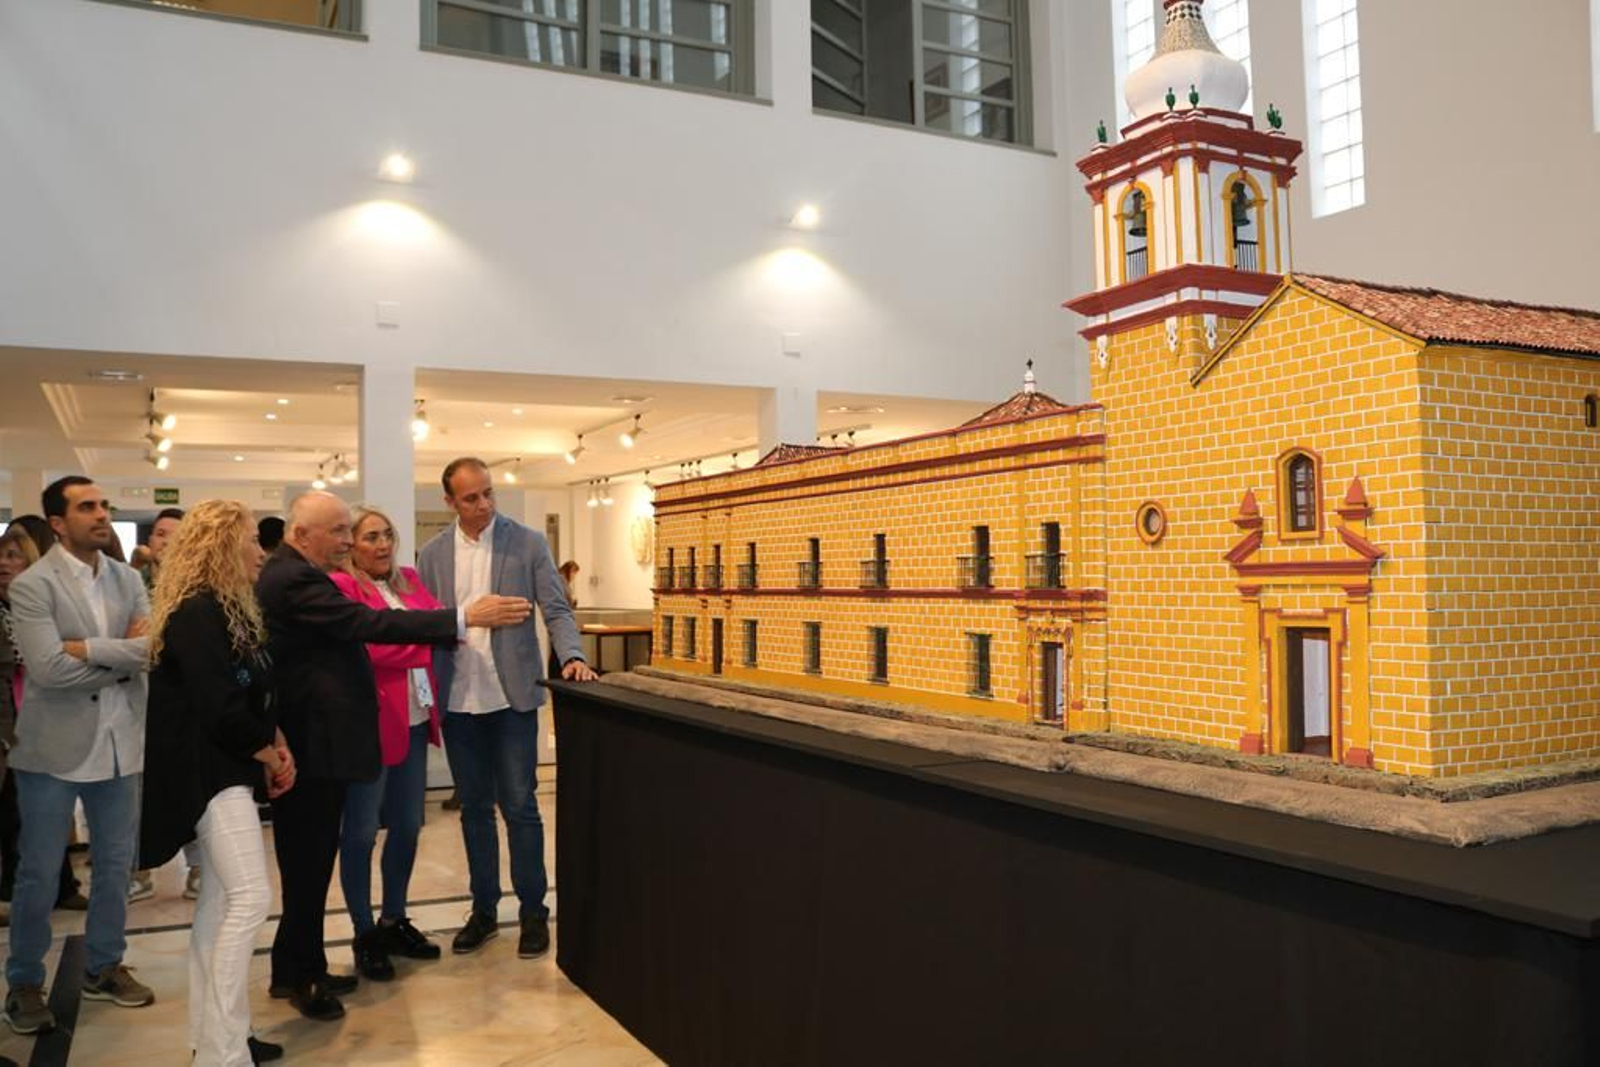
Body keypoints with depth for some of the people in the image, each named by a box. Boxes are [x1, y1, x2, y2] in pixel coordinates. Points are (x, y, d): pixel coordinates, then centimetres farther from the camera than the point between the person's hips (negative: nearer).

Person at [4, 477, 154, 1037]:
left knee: (115, 865, 14)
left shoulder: (127, 579, 5)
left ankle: (105, 967, 31)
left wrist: (91, 648, -18)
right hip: (54, 747, -5)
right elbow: (49, 669, -21)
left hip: (119, 742, 5)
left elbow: (155, 649, -6)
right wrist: (125, 655, -11)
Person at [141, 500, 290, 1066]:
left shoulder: (227, 608, 13)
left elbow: (253, 692, 16)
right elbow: (219, 708, -23)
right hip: (207, 771, -10)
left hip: (224, 766, 10)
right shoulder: (197, 612, -18)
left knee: (222, 897, 13)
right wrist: (271, 754, -9)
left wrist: (275, 742, 1)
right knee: (250, 896, -13)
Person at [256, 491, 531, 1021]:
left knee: (309, 860, 18)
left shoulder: (285, 576, 12)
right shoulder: (296, 581, -21)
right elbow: (370, 623, -29)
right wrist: (465, 618, -29)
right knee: (311, 862, 3)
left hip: (304, 741, 11)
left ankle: (301, 969, 29)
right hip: (315, 743, -11)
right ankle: (300, 976, 17)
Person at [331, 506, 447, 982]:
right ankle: (365, 936, 18)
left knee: (407, 825, 14)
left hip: (413, 718, 7)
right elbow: (370, 645, -17)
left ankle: (394, 921, 30)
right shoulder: (341, 586, -9)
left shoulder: (409, 580, 14)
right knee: (361, 831, 5)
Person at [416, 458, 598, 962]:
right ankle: (483, 910, 25)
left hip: (511, 697, -3)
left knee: (519, 806, 2)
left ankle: (532, 912, 16)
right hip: (458, 700, 3)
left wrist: (571, 655, -21)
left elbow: (556, 610, -3)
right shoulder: (433, 555, 5)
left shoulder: (528, 543, -2)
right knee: (474, 808, 12)